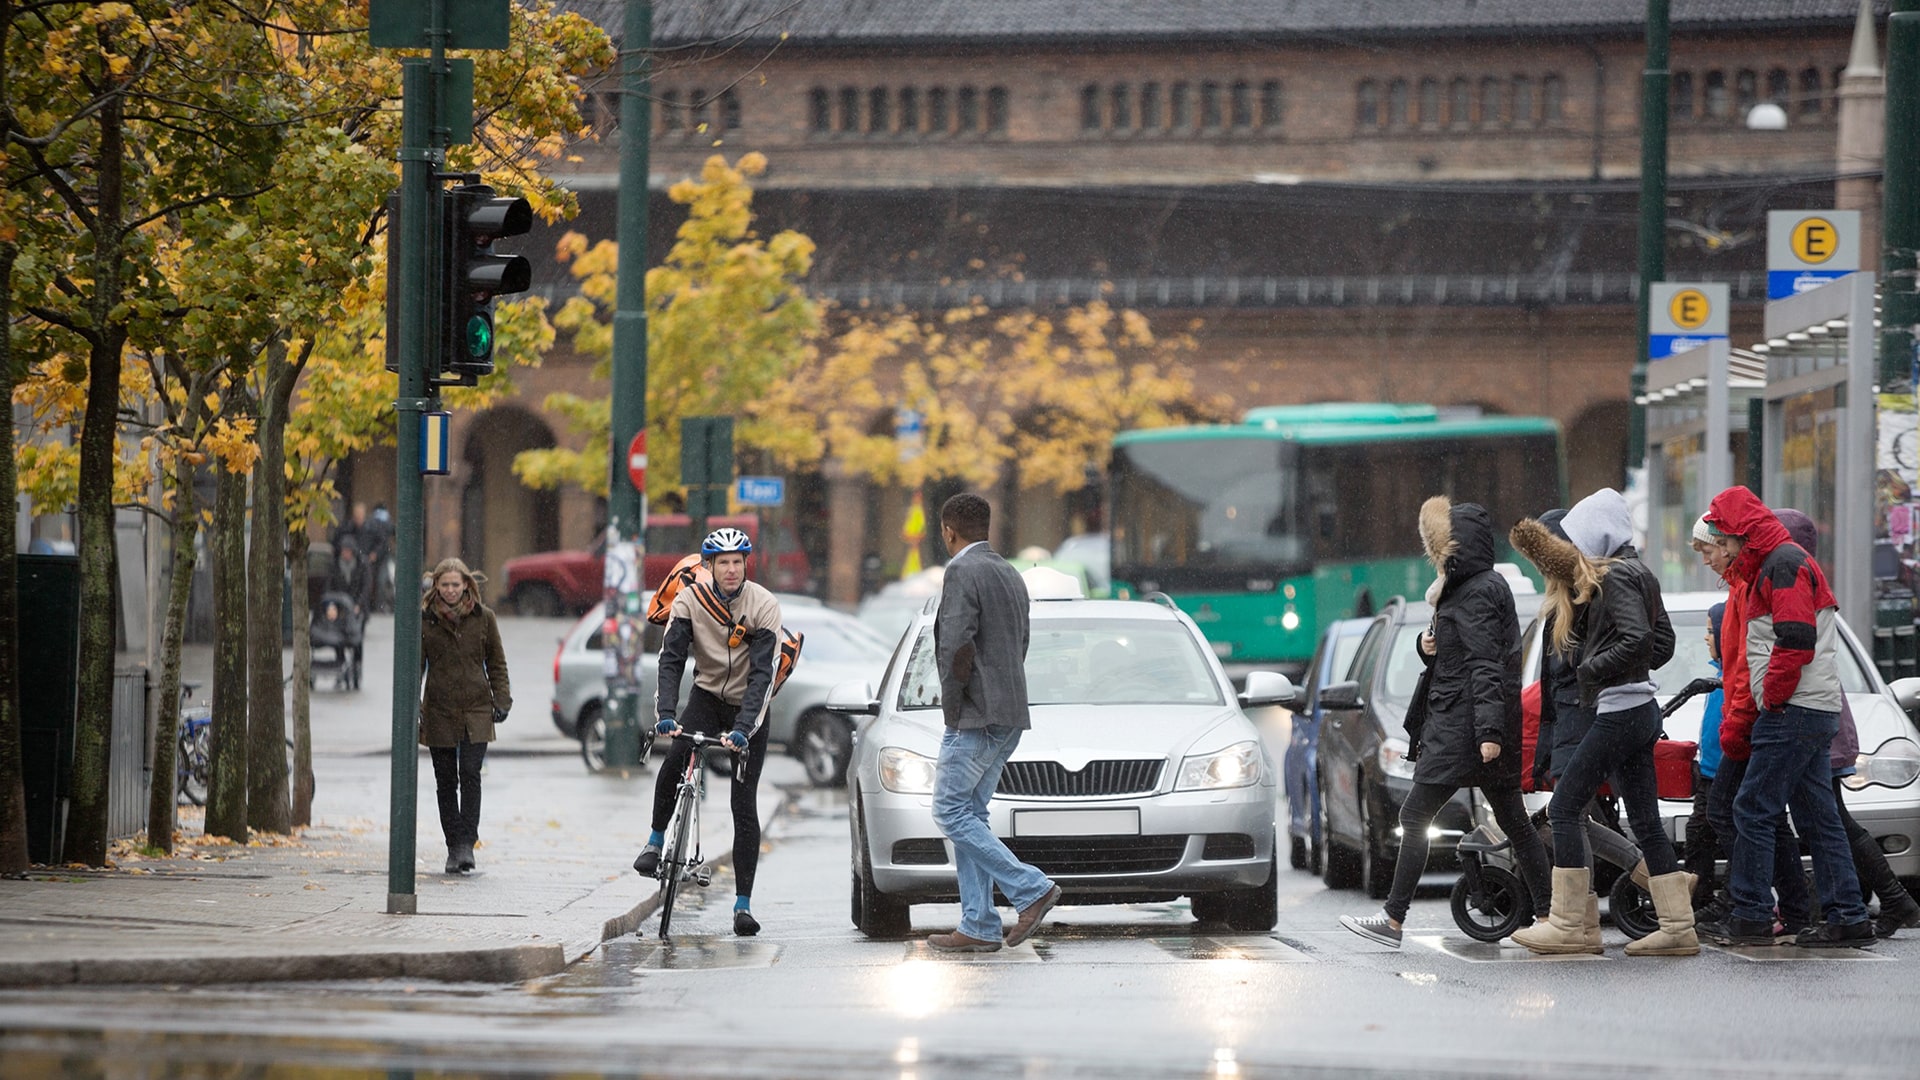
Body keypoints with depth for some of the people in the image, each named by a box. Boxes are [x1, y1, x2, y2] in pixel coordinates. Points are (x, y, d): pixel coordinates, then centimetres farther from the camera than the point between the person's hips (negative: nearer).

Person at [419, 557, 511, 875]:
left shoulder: (483, 617, 4)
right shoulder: (425, 620, 2)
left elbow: (496, 662, 11)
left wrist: (502, 699, 3)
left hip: (476, 710, -1)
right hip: (439, 712, 1)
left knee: (470, 774, -12)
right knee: (446, 780, 4)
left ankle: (466, 843, -12)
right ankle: (454, 846, 11)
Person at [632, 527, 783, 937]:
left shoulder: (763, 605, -17)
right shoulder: (690, 600, -12)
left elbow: (763, 673, -23)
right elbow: (671, 658, -17)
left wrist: (743, 728, -35)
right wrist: (666, 713, -33)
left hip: (748, 707, -1)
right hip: (707, 697, 1)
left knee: (744, 805, -5)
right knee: (674, 759, -28)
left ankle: (743, 903, -1)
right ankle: (656, 839, -5)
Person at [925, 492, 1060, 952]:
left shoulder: (962, 572, -12)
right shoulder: (1010, 575, 18)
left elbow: (956, 646, -21)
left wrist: (952, 709, -10)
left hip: (977, 715, -9)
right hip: (1011, 715, 9)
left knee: (951, 811, -6)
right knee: (970, 814, 10)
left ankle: (1030, 888, -14)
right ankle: (978, 927, 7)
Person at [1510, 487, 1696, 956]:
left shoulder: (1615, 577, -13)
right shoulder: (1636, 574, 16)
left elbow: (1637, 639, -25)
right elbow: (1663, 640, 21)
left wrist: (1593, 668, -14)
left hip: (1618, 711, -10)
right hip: (1640, 710, 10)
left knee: (1565, 808, -5)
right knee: (1645, 822, 9)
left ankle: (1568, 925, -5)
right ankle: (1678, 926, 6)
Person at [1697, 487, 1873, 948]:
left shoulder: (1783, 564, -11)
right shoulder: (1770, 565, 22)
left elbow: (1795, 642, -21)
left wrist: (1772, 700, -14)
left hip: (1795, 713, -10)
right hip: (1813, 714, 10)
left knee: (1752, 811, -8)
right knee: (1817, 817, 8)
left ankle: (1751, 917, -8)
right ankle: (1849, 918, 7)